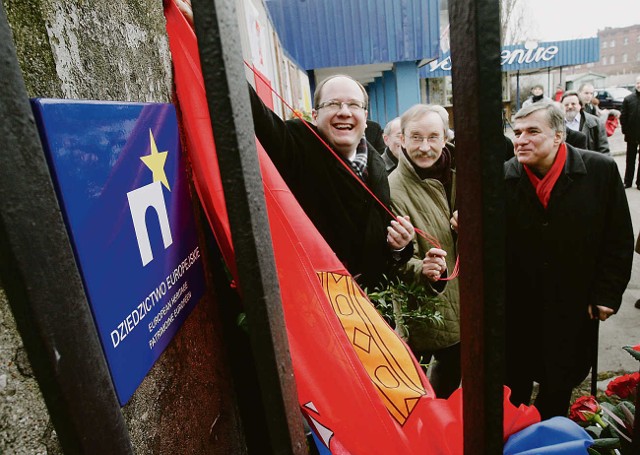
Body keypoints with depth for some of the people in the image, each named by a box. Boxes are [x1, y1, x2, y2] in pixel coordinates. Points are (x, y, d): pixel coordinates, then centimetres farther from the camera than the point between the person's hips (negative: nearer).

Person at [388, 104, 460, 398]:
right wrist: (423, 270, -42)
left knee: (453, 364, 27)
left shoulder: (453, 175, -2)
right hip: (423, 311, -7)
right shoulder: (393, 189, -22)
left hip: (459, 303, 7)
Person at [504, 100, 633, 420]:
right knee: (513, 390, 16)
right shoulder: (503, 178, -7)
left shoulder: (601, 171, -7)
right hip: (517, 312, 1)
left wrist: (606, 294, -4)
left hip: (573, 310, 0)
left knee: (559, 389, 18)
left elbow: (619, 240, -2)